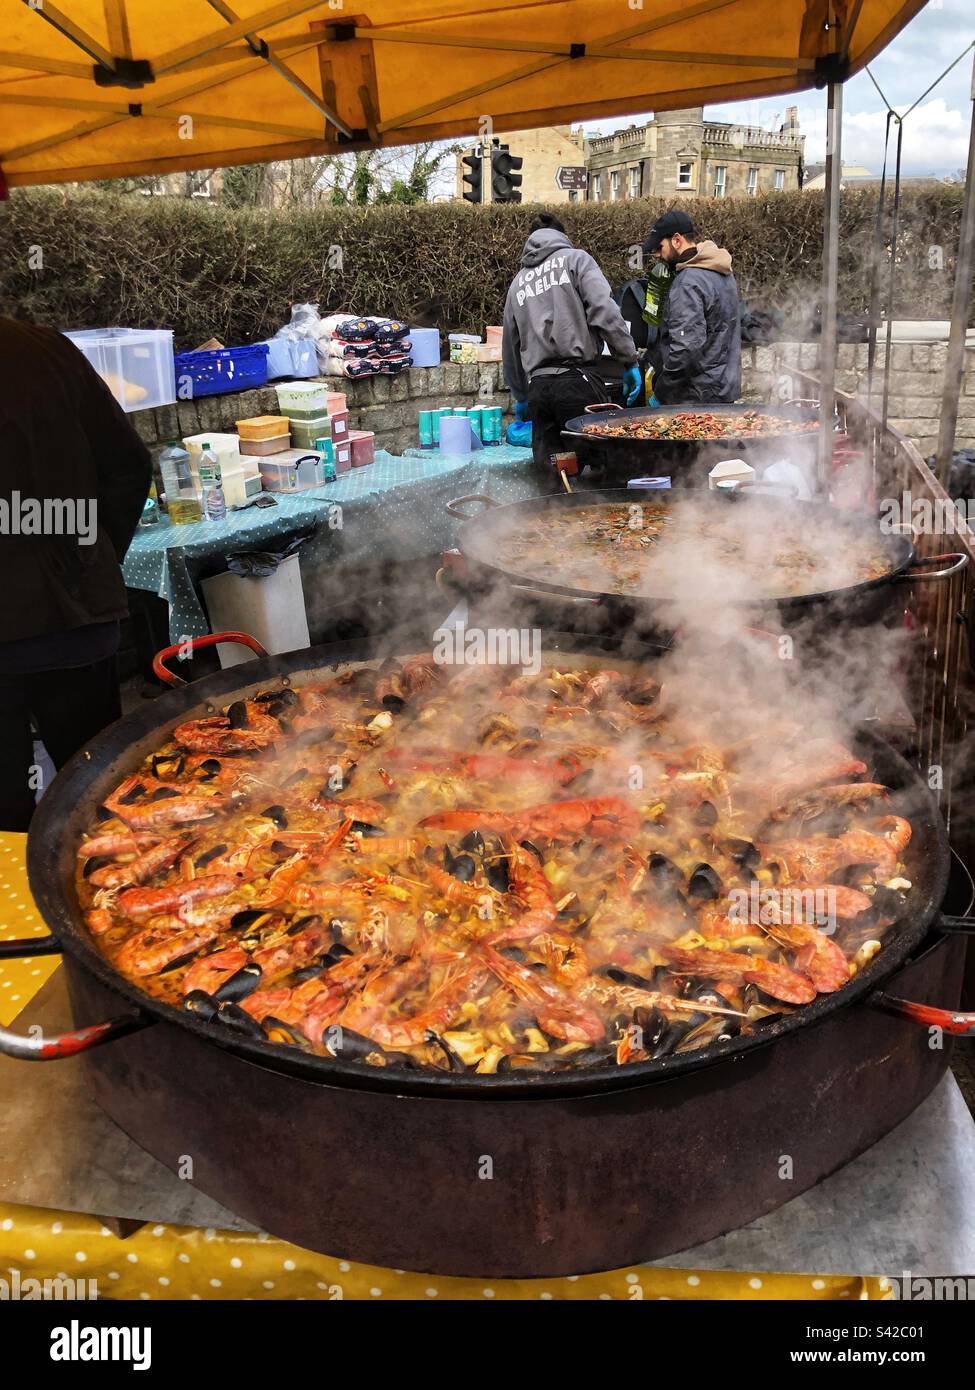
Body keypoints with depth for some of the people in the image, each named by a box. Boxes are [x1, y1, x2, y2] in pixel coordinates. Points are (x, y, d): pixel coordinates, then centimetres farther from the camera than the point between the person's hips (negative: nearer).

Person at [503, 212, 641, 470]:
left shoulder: (518, 282, 24)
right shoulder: (575, 258, 8)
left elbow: (511, 349, 29)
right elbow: (605, 312, -8)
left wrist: (520, 397, 41)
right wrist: (630, 361, -3)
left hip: (537, 386, 5)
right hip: (576, 379, -5)